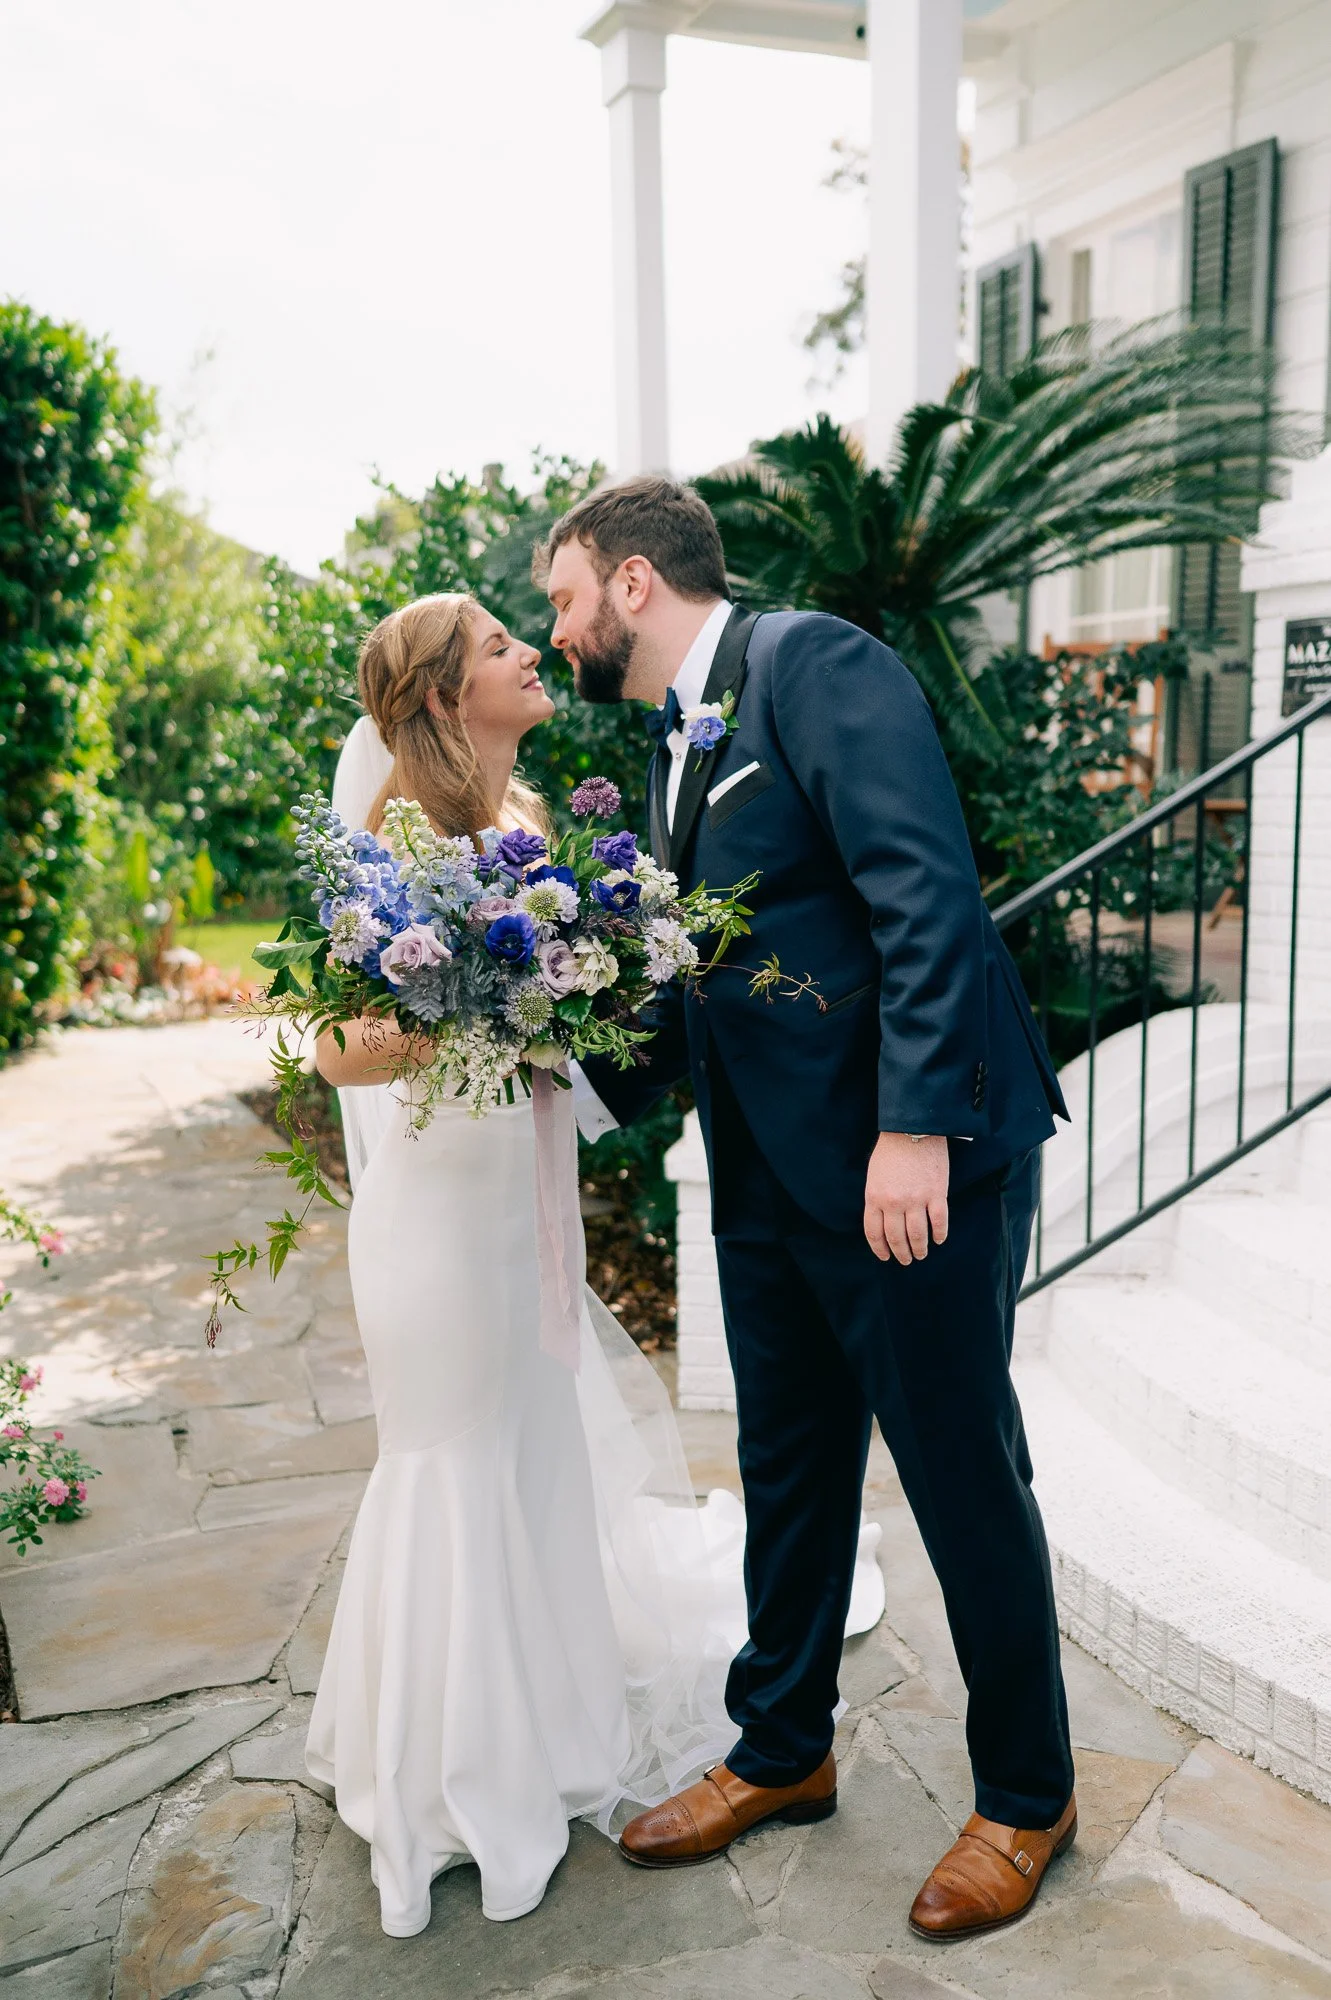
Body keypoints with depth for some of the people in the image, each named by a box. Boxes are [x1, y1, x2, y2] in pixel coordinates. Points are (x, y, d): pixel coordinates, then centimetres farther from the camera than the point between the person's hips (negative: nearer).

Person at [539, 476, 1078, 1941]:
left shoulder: (815, 664, -11)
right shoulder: (678, 744, 16)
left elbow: (929, 898, -21)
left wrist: (915, 1128, -26)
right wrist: (585, 1091, 10)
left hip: (911, 1163, -8)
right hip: (768, 1177, 9)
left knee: (964, 1479, 7)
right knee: (788, 1474, 19)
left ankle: (1026, 1797, 29)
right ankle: (782, 1751, 40)